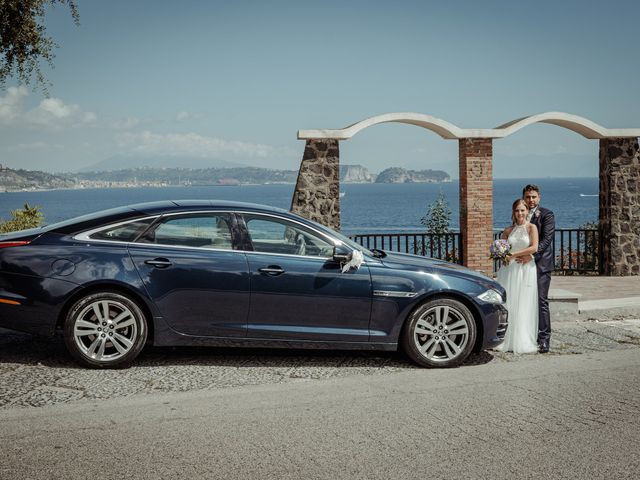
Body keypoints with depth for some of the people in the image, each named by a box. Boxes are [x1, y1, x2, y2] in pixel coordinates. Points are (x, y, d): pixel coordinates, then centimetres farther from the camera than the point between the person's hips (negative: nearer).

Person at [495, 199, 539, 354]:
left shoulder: (531, 227, 1)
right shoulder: (508, 230, 12)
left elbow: (534, 248, -10)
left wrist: (513, 254, -11)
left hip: (526, 270, -3)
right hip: (509, 270, 3)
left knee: (523, 306, -2)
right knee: (507, 304, -1)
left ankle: (522, 342, 3)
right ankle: (507, 341, 4)